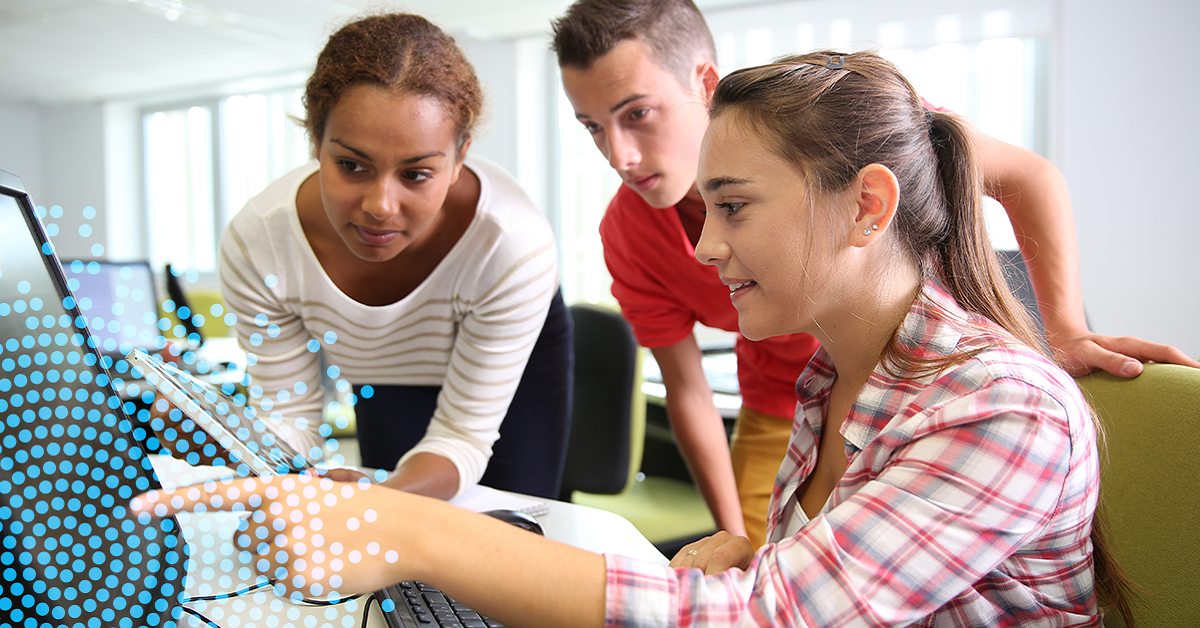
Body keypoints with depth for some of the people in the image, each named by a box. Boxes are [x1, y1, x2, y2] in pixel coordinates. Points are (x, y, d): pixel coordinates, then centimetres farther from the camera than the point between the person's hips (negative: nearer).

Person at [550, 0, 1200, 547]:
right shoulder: (628, 237, -21)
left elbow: (1028, 175, -18)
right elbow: (687, 391, -9)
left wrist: (1066, 334, -29)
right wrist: (737, 541, -9)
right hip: (780, 413, 2)